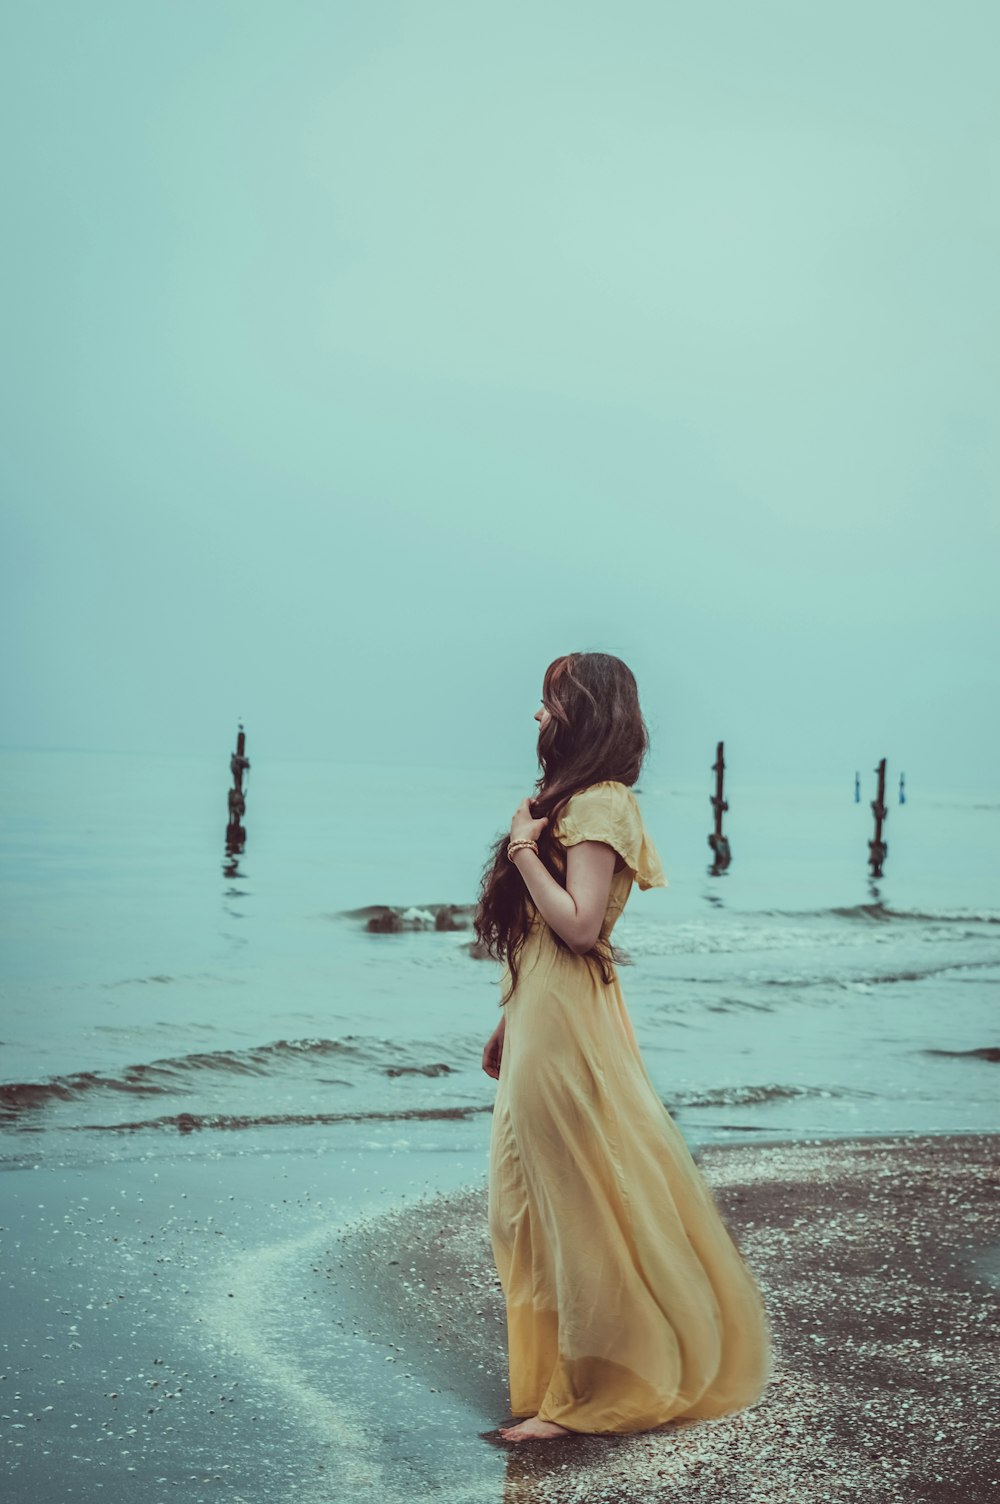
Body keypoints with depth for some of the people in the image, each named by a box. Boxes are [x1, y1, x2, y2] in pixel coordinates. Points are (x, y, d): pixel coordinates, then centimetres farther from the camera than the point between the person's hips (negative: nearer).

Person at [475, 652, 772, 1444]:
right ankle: (560, 1374, 24)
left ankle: (589, 1392, 7)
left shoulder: (599, 805, -14)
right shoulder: (567, 799, 15)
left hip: (568, 1026, -10)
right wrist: (511, 1025, 18)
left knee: (576, 1202, -2)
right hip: (540, 1022, 10)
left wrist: (523, 849, -14)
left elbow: (579, 925, -22)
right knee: (541, 1200, 14)